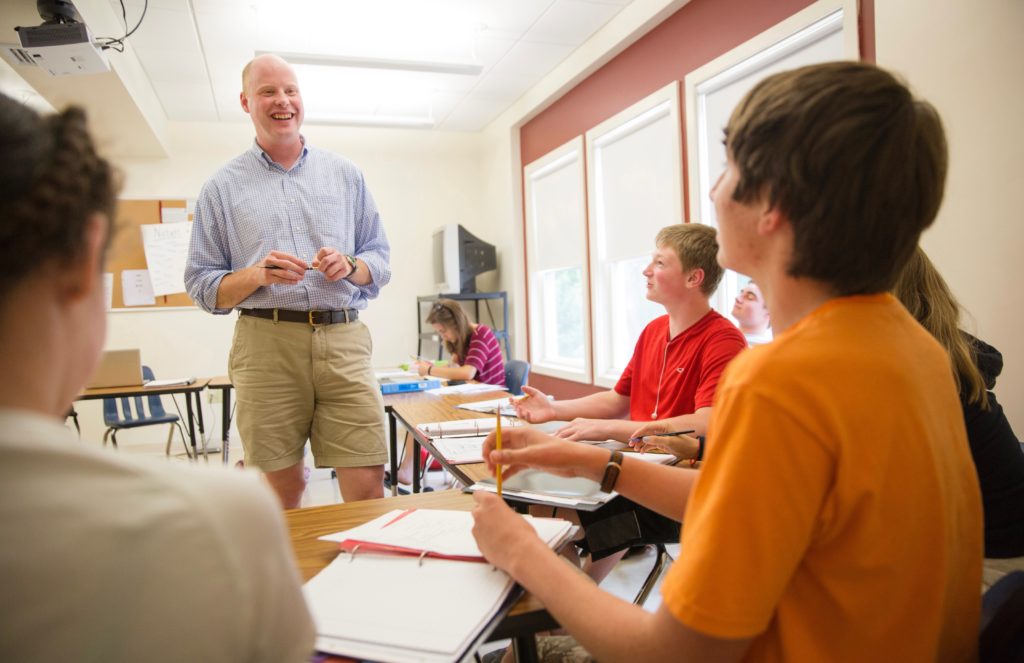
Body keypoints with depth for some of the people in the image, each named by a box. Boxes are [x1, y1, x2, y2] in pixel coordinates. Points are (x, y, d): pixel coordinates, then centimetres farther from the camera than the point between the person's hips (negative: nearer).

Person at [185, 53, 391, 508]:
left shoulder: (345, 175, 15)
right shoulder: (222, 188, 11)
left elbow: (380, 259, 15)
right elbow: (201, 285, 8)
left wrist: (349, 265, -7)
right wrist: (257, 275, -11)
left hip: (343, 340, 1)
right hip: (266, 344, 0)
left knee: (368, 489, -4)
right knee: (282, 495, 5)